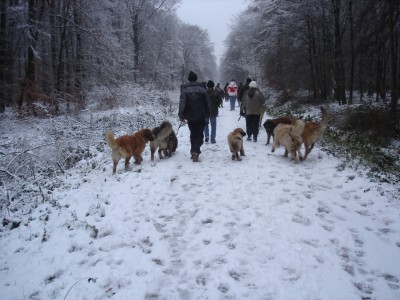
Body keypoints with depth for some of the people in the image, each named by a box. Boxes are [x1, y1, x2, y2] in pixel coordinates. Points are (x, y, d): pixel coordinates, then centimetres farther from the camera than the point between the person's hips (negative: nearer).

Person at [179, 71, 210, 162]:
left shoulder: (185, 89, -3)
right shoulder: (202, 88, -2)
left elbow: (182, 103, -9)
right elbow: (207, 102, 2)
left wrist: (181, 115, -5)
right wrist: (207, 113, 13)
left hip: (190, 116, 1)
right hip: (201, 116, -1)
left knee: (193, 134, 15)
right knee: (199, 134, 2)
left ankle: (194, 151, 17)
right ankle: (195, 151, -17)